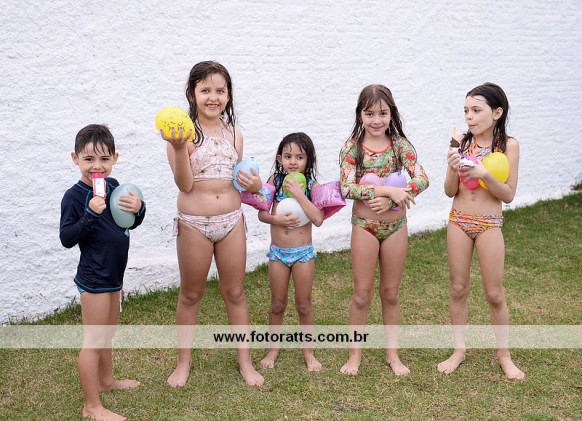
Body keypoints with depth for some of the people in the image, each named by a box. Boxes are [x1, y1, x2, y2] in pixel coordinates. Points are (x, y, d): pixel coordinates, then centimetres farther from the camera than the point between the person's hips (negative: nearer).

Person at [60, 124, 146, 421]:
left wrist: (138, 209, -8)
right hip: (93, 278, -8)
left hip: (113, 275, 8)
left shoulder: (113, 186, 3)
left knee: (108, 332, 24)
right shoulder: (74, 196, -18)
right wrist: (90, 214, -32)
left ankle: (106, 380, 44)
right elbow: (67, 239, -20)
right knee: (94, 340, -1)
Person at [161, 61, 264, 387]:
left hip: (232, 221, 4)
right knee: (191, 295, 11)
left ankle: (245, 361, 25)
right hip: (194, 224, -4)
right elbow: (185, 184, -15)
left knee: (235, 292, 12)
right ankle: (184, 361, 27)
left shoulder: (234, 134, 6)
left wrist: (255, 185, -7)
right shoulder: (184, 132, -10)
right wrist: (179, 148, -29)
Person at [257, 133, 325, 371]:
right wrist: (276, 219, -22)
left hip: (303, 252, -2)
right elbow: (261, 213, -2)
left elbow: (318, 219, -21)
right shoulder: (275, 180, -3)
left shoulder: (312, 186, -9)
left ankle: (308, 352, 25)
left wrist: (298, 193, -25)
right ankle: (274, 348, 31)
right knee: (277, 305, 13)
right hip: (277, 252, 2)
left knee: (304, 305, 9)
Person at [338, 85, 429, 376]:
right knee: (362, 294, 6)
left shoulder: (400, 145, -2)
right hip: (364, 226, -1)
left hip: (396, 226, 1)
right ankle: (355, 354, 21)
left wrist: (389, 200, -24)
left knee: (390, 293, 12)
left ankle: (392, 353, 24)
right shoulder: (352, 147, -5)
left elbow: (422, 179, -13)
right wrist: (389, 190, -23)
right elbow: (347, 188, -17)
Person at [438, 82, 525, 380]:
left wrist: (484, 174, -23)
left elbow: (508, 195, -8)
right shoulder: (461, 143, -1)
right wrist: (454, 169, -19)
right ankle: (459, 350, 25)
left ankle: (504, 354, 22)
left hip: (489, 224, -2)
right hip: (458, 222, 3)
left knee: (494, 294, 4)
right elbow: (450, 192, 1)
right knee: (458, 289, 10)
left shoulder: (508, 145, -8)